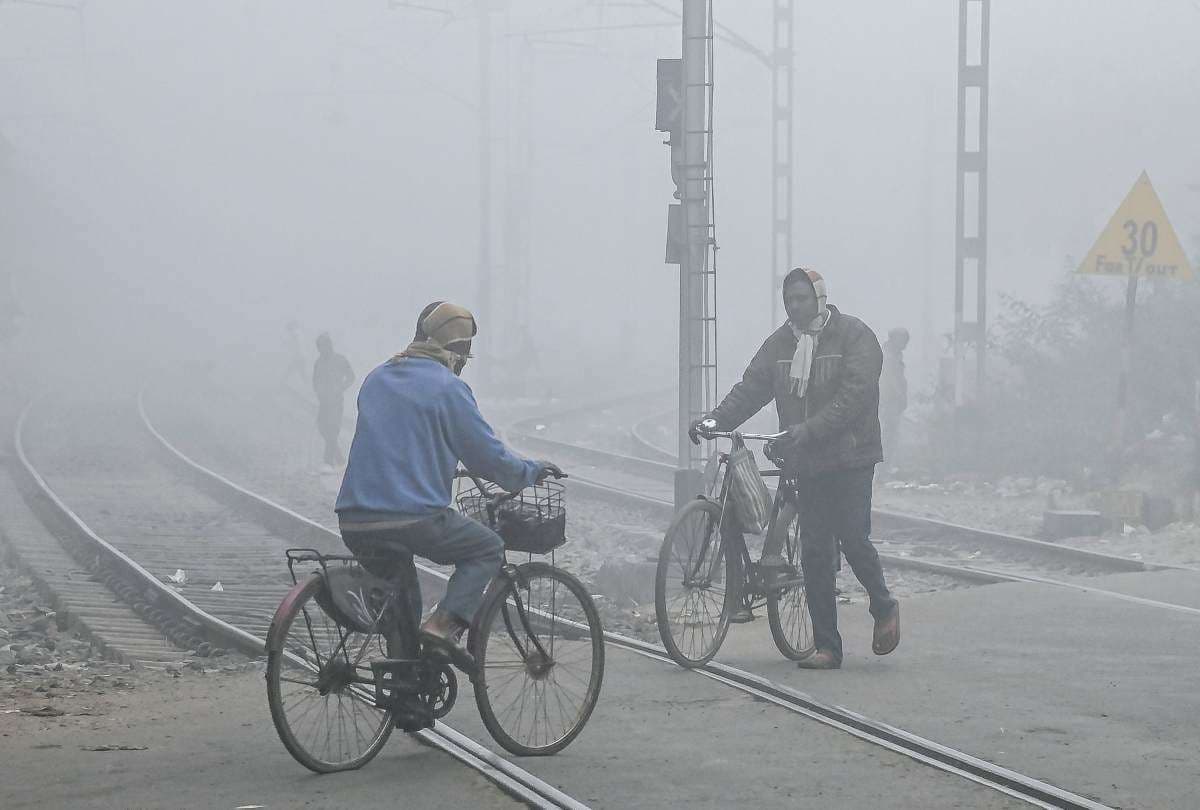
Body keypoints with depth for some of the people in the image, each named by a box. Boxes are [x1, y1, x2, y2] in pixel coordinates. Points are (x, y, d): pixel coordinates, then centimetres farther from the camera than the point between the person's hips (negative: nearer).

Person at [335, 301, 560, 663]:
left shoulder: (377, 379, 18)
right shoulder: (447, 387, -4)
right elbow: (490, 457, -2)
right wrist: (533, 471, 17)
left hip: (354, 524, 7)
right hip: (414, 519, -7)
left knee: (401, 600, 29)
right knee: (489, 549, 16)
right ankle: (444, 624, -5)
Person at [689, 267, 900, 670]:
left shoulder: (854, 335, -6)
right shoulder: (781, 343, 11)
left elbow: (854, 396, -17)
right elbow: (751, 387, 5)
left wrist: (808, 429, -27)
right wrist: (716, 419, -13)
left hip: (850, 458, -5)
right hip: (806, 463, 5)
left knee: (853, 539, -11)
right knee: (814, 552, 2)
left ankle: (884, 607, 19)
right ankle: (827, 647, 7)